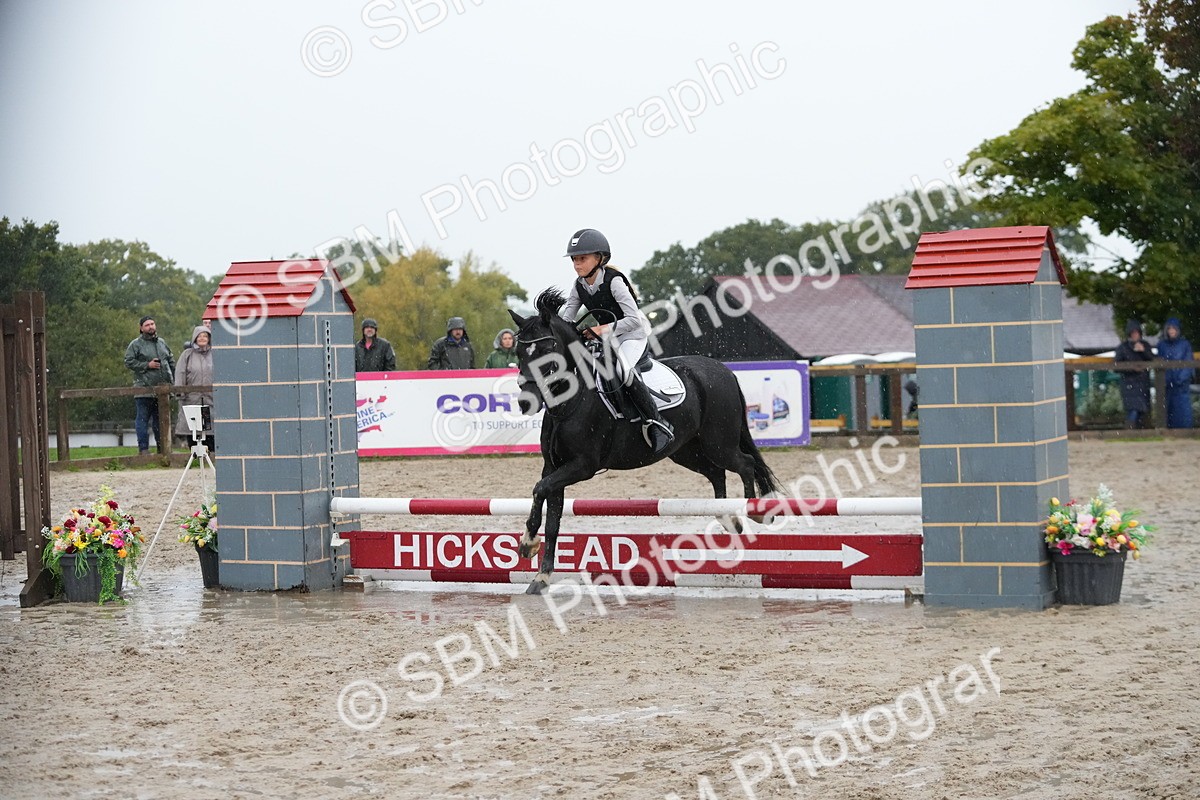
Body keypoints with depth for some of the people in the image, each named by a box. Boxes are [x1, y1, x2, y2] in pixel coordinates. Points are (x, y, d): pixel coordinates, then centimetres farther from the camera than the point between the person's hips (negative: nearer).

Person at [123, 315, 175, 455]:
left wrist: (172, 379, 14)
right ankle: (143, 448, -1)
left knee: (160, 419, 10)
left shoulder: (162, 343, 16)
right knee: (142, 419, -4)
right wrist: (147, 365, -12)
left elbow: (171, 361, 23)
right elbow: (129, 362, -7)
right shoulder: (136, 344, 0)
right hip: (144, 388, -5)